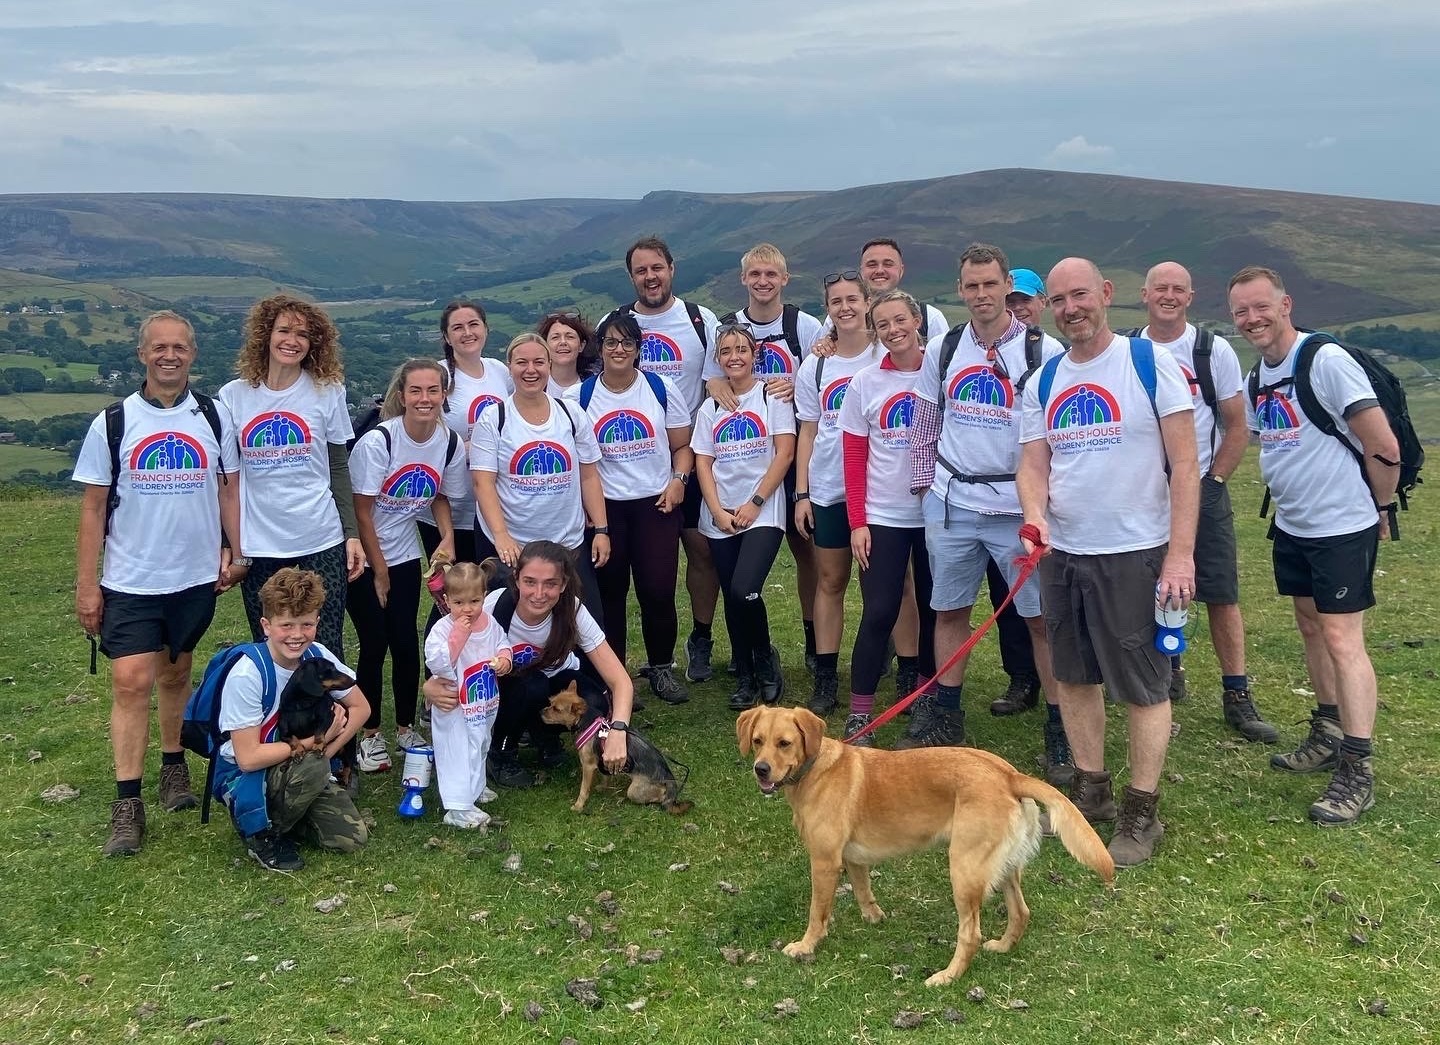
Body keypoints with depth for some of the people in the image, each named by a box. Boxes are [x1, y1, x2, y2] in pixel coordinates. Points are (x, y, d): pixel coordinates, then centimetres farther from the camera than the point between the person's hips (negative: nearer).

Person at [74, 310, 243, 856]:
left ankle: (174, 766, 33)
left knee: (175, 674, 15)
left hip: (196, 576, 2)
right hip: (129, 581, -2)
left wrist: (238, 552, -3)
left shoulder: (214, 418, 2)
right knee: (131, 682, -9)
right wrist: (86, 585, -3)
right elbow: (93, 508, -1)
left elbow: (229, 489, 8)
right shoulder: (113, 422, -3)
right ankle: (127, 805, -3)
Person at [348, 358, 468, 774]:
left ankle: (406, 728, 22)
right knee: (374, 645, -3)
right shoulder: (377, 441, -22)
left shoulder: (450, 443, -8)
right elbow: (363, 510, -16)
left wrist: (447, 537, -9)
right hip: (362, 557, -4)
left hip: (404, 555, 4)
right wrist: (379, 571, -11)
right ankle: (370, 734, 14)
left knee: (406, 643, 3)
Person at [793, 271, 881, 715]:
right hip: (828, 490, 2)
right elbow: (807, 433, 9)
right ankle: (825, 676, 10)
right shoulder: (814, 366, 8)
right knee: (830, 581, 5)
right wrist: (801, 493, 3)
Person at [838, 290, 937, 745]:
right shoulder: (864, 384, 2)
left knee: (933, 611, 10)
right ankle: (859, 716, 5)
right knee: (878, 614, -3)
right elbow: (854, 458, 2)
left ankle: (927, 704, 26)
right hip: (882, 517, 0)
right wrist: (857, 523, -4)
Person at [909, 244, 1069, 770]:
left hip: (1020, 508, -3)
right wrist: (925, 486, 11)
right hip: (950, 504, 4)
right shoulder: (942, 351, 7)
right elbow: (924, 426, 15)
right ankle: (947, 719, 25)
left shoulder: (1045, 351, -5)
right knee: (949, 611, 11)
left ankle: (1059, 731, 13)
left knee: (1042, 618, 1)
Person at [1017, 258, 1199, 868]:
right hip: (1061, 554, 6)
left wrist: (1181, 553, -16)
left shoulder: (1150, 363, -7)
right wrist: (1035, 519, -17)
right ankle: (1090, 790, 30)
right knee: (1073, 676, 14)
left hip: (1134, 554, -5)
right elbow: (1032, 464, 5)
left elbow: (1185, 464, -9)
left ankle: (1142, 814, 15)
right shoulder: (1043, 381, 8)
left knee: (1142, 686, 2)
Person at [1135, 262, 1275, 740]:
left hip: (1203, 490, -2)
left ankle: (1237, 696, 5)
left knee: (1221, 596, -2)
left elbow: (1236, 427, 1)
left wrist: (1211, 481, -5)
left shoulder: (1214, 351, -2)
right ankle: (1169, 673, 27)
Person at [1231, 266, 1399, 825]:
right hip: (1291, 527, 8)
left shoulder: (1326, 361, -19)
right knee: (1311, 627, 16)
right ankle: (1328, 737, 31)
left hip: (1342, 529, -8)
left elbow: (1384, 448, -18)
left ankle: (1358, 771, -1)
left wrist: (1379, 506, -5)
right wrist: (1296, 497, 16)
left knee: (1342, 638, -7)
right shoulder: (1258, 377, 6)